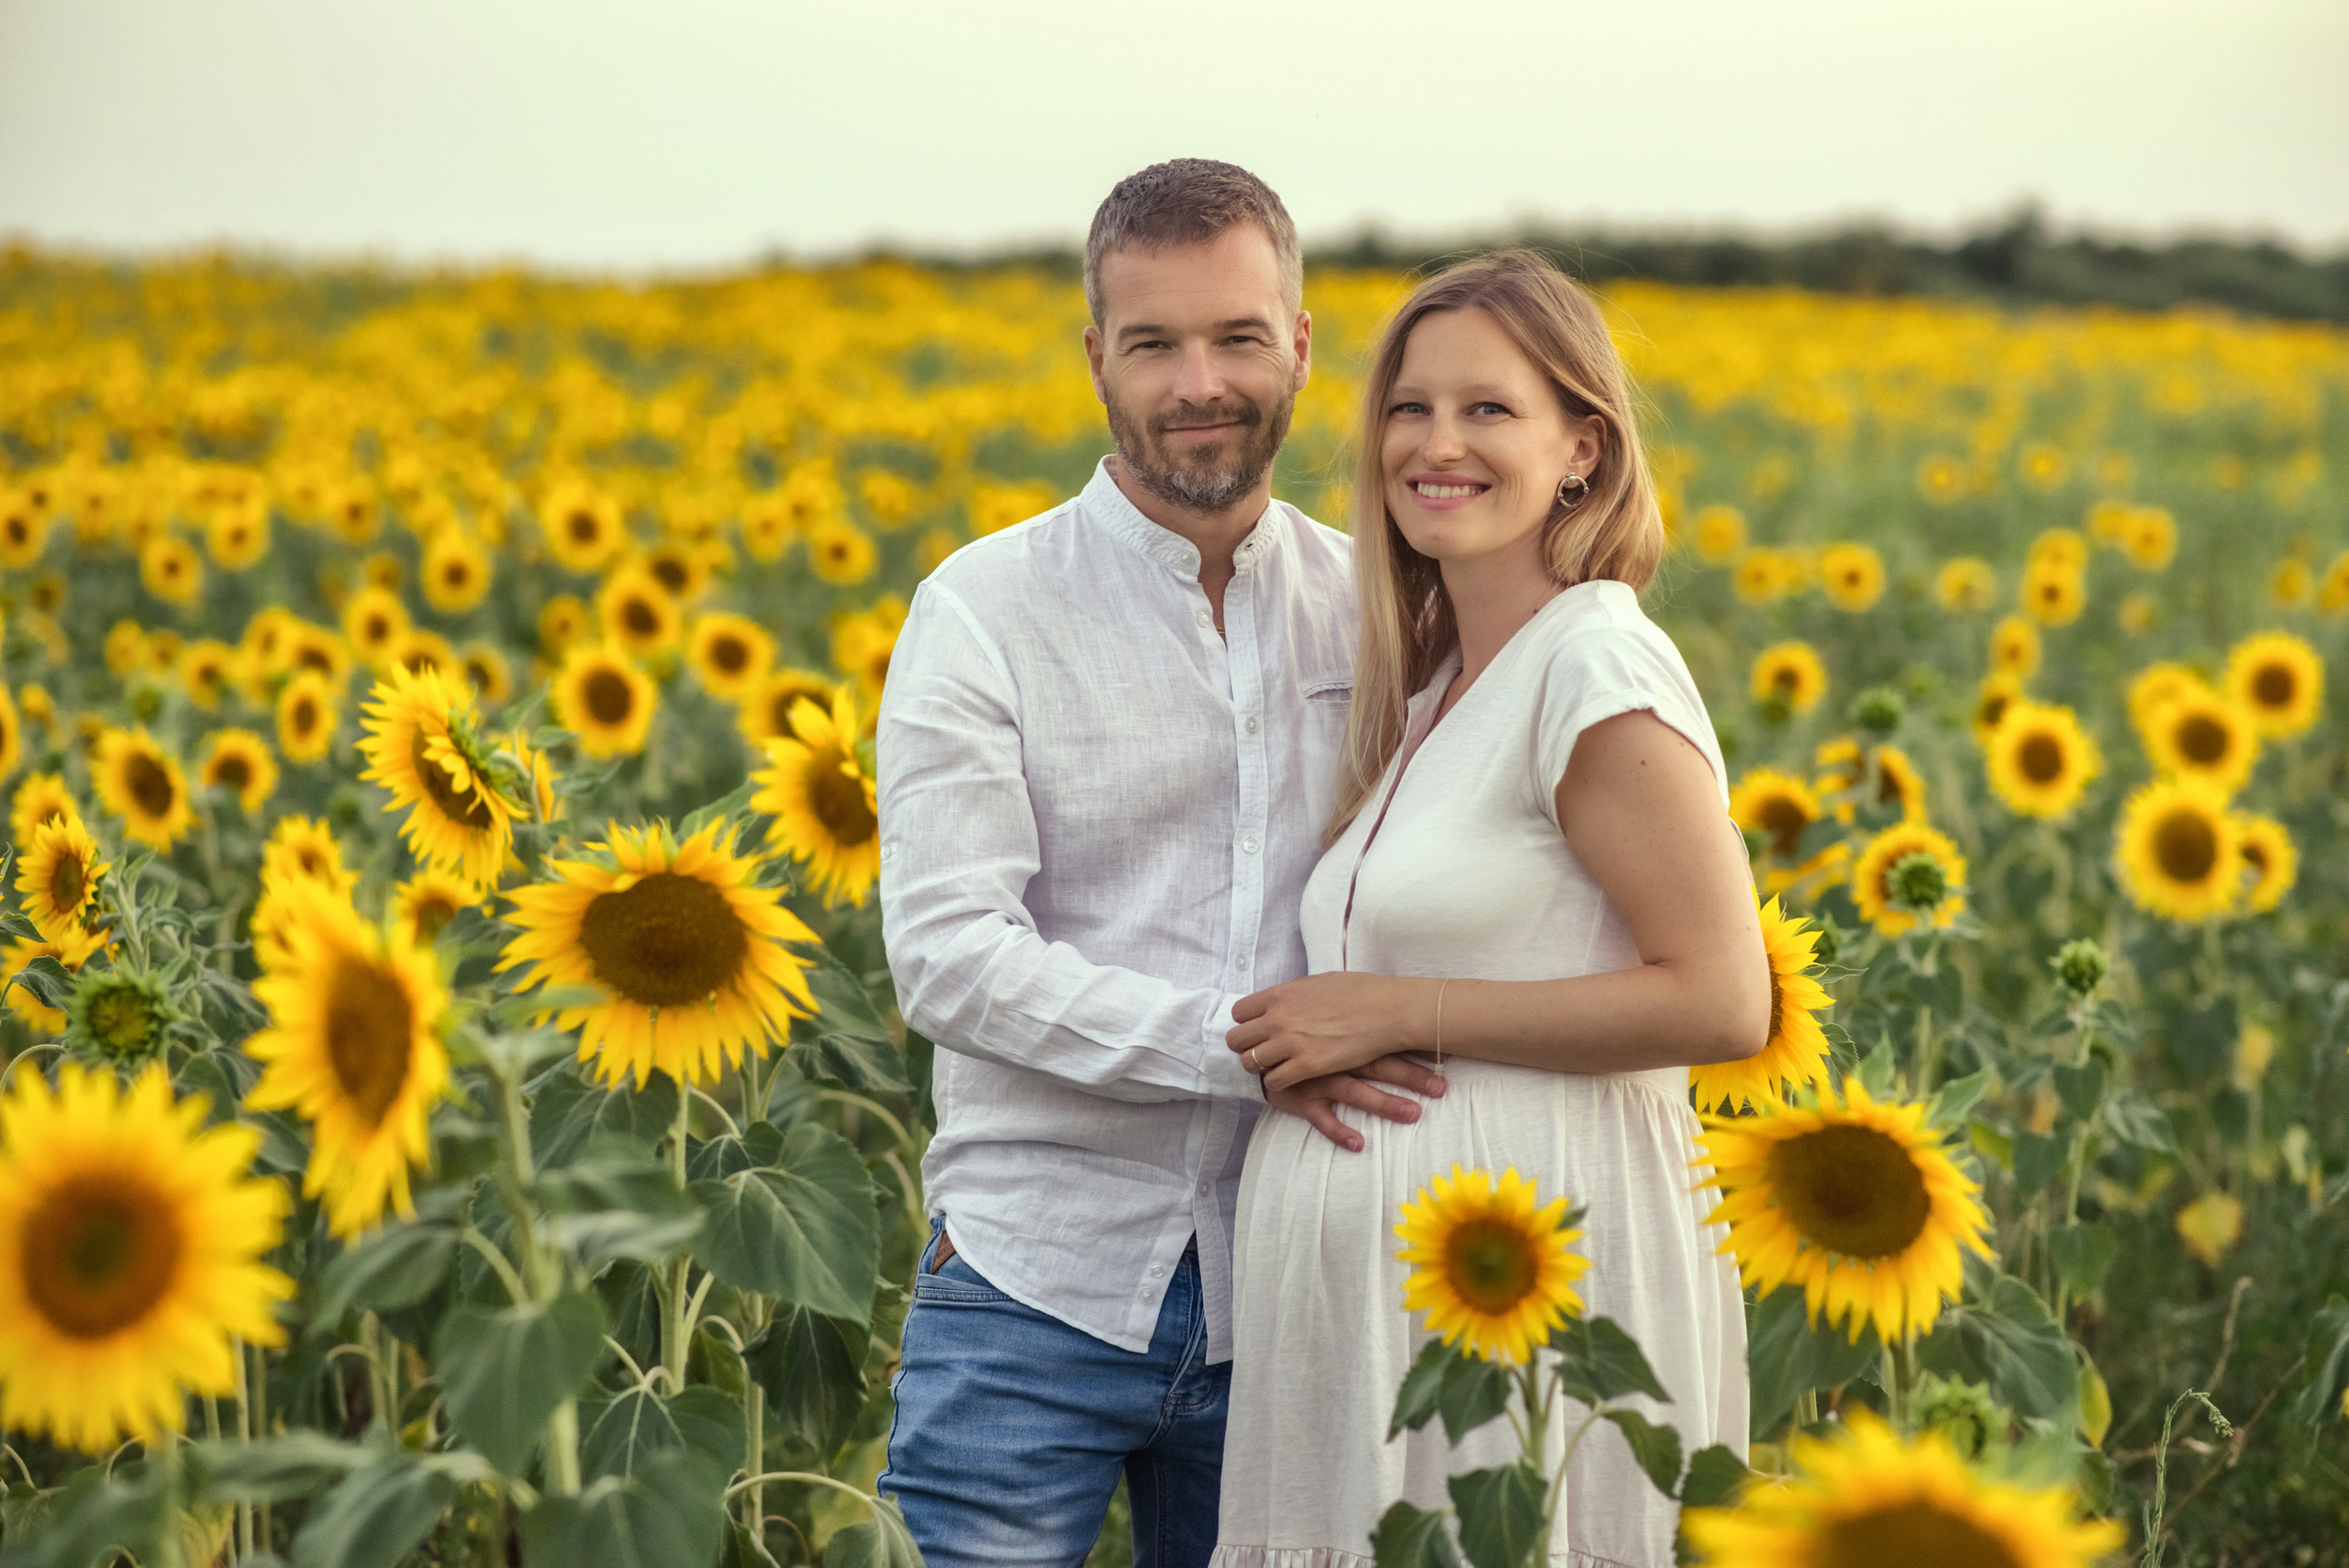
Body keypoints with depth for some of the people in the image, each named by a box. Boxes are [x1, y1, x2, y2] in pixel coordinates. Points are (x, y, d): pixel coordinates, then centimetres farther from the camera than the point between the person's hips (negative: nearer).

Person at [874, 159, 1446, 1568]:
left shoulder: (1372, 611, 7)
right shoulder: (987, 610, -5)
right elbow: (951, 955, -13)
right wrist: (1240, 1043, -20)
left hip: (1281, 1293, 3)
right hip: (1044, 1281, -3)